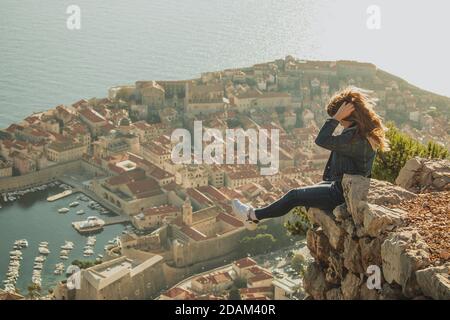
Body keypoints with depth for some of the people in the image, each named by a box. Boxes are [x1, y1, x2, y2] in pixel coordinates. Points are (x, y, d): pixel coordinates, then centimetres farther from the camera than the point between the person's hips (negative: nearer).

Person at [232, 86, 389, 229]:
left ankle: (254, 216, 16)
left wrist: (337, 117, -27)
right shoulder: (367, 130, 2)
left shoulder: (356, 138, -29)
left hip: (341, 194, -10)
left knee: (294, 196, 1)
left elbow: (321, 140, -29)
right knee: (301, 193, 19)